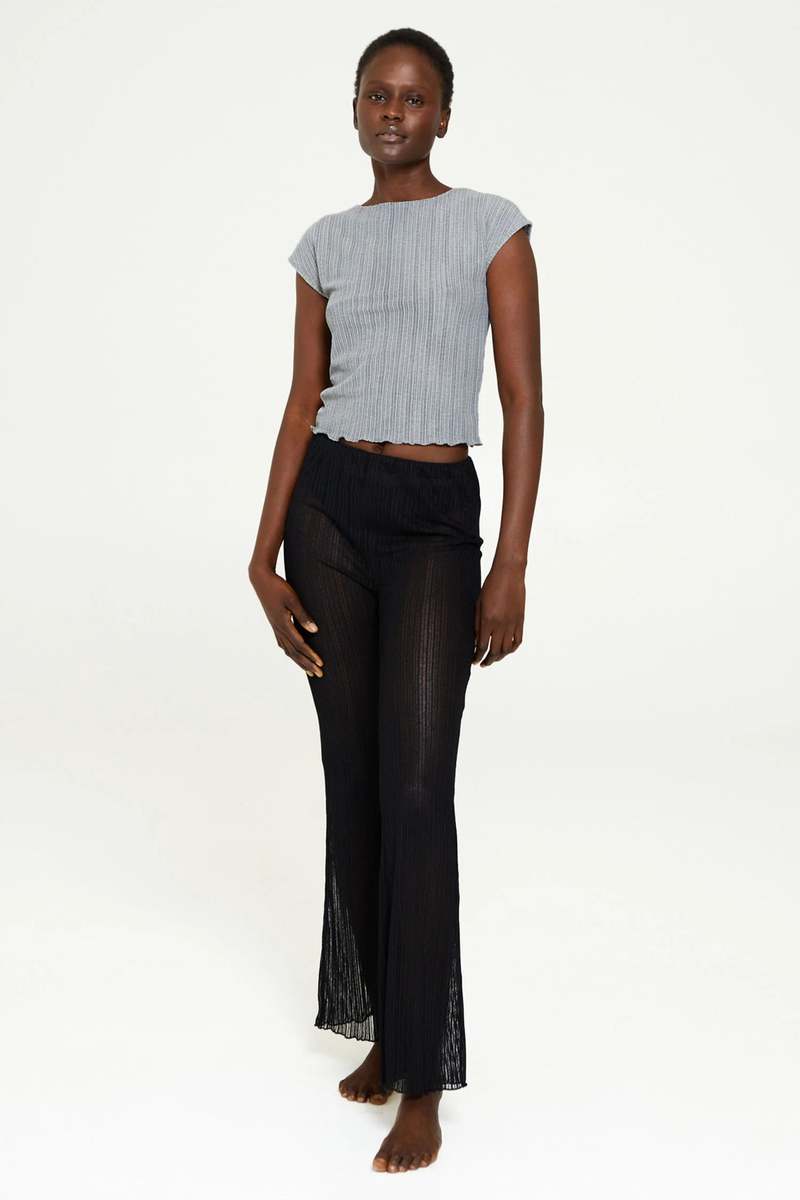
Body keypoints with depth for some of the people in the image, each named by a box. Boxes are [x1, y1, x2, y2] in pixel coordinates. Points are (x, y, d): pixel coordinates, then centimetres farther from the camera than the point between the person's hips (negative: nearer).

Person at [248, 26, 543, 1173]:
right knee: (352, 778, 7)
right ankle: (387, 1020, 24)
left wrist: (513, 564, -10)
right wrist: (264, 557, 1)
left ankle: (422, 1080, -2)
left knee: (416, 787, -12)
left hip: (437, 517, -4)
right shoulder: (327, 243, 11)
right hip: (329, 507, 4)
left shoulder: (491, 226, 1)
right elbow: (303, 402, 9)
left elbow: (523, 402, -4)